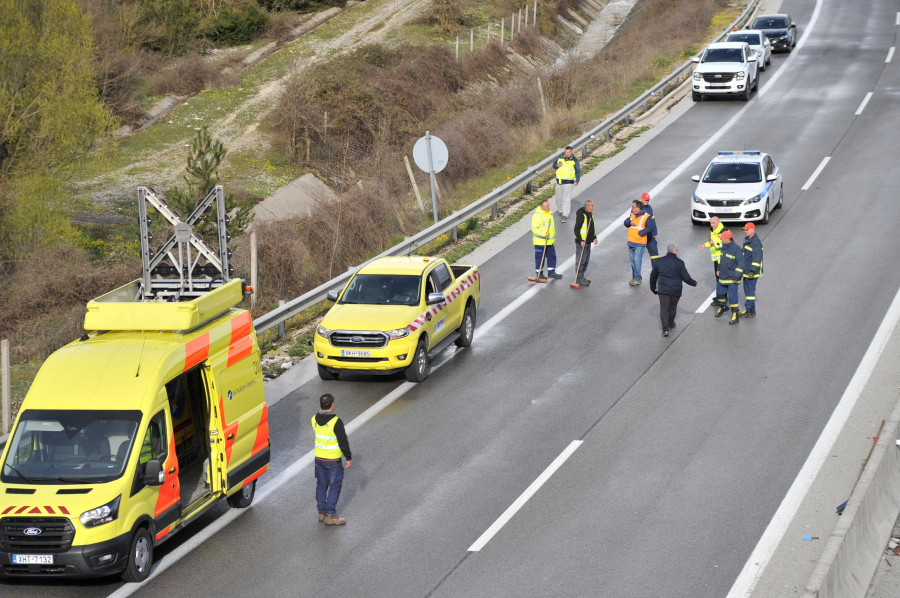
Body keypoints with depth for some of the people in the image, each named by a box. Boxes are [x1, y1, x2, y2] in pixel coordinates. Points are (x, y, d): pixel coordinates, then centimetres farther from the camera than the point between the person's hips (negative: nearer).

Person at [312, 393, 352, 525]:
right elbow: (343, 441, -17)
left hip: (318, 458, 6)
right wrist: (349, 458, -8)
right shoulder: (336, 422, -22)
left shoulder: (314, 419, -3)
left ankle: (322, 513, 23)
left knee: (321, 485, 17)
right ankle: (330, 515, 3)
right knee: (334, 486, 3)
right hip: (333, 460, -6)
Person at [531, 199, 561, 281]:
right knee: (540, 258, 2)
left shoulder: (549, 213, 8)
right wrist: (544, 234, -32)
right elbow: (534, 229, -24)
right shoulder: (537, 216, -21)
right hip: (540, 242, -8)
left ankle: (551, 272, 24)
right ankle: (539, 274, 13)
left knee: (552, 256, 13)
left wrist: (553, 235, 26)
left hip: (550, 241, 8)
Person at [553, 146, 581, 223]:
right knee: (558, 198, 12)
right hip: (559, 182, 5)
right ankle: (561, 212, 32)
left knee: (566, 199, -9)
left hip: (569, 183, -5)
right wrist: (557, 165, -8)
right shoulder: (560, 158, 5)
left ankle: (565, 216, -9)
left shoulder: (574, 160, -6)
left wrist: (576, 181, -20)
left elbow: (578, 172, -6)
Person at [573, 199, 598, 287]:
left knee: (586, 261, 16)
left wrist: (594, 237, 16)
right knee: (581, 261, -7)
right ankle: (579, 280, -2)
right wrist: (581, 240, -25)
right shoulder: (581, 215, -19)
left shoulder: (590, 214, 11)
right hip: (581, 242, -10)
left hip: (588, 242, 10)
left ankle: (581, 277, 27)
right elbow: (577, 229, -21)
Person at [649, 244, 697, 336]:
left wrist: (653, 287, 26)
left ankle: (665, 329, -11)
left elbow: (653, 276, 11)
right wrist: (694, 283, 13)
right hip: (676, 290, 0)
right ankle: (671, 323, 38)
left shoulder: (659, 261, 2)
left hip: (663, 290, 0)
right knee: (672, 308, 19)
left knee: (664, 308, 1)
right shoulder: (679, 262, -7)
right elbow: (686, 277, -5)